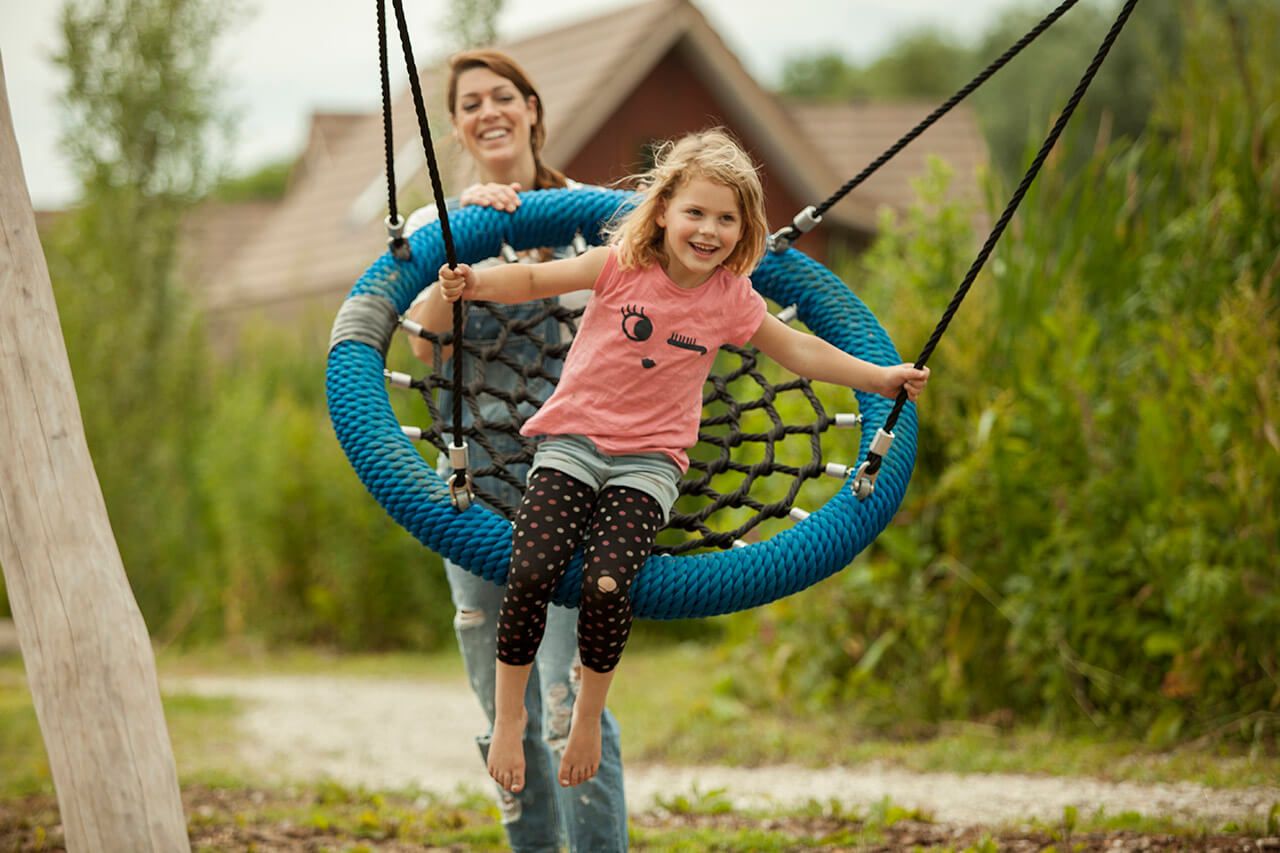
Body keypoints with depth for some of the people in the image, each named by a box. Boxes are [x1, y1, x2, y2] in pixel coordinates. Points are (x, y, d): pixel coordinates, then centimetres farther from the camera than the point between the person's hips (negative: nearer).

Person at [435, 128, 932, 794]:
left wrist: (884, 379, 19)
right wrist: (475, 282, -17)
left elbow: (798, 351, 19)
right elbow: (533, 281, 3)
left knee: (607, 585, -24)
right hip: (572, 442, -1)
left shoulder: (732, 299, 4)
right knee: (531, 574, -23)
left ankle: (589, 713, 4)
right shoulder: (621, 266, -3)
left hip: (648, 462, 1)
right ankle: (508, 715, -1)